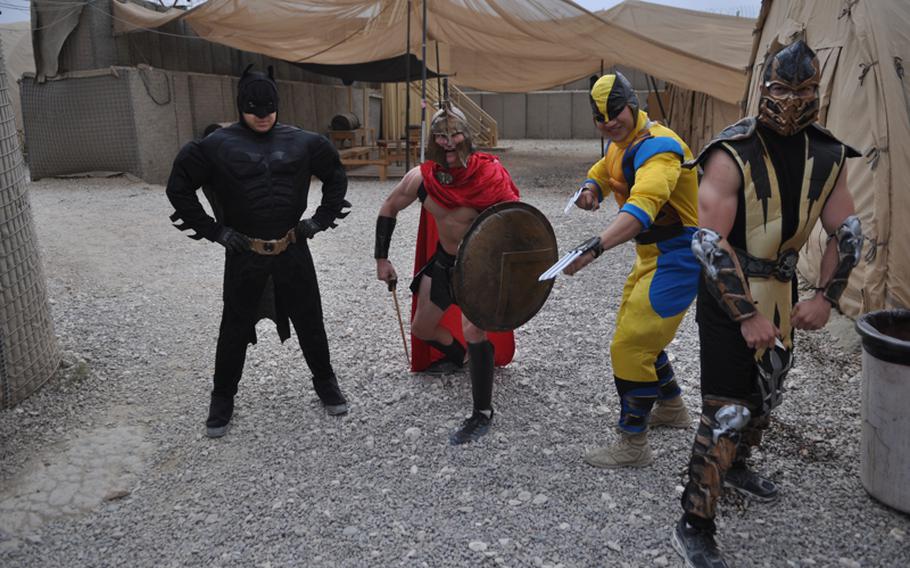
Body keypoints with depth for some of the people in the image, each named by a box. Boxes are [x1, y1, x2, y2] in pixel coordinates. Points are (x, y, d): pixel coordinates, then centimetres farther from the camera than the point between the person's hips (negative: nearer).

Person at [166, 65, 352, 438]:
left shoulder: (300, 142, 0)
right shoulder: (218, 145, -7)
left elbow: (336, 175, 13)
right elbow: (178, 186, -1)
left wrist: (322, 219, 5)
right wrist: (212, 230, -4)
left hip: (293, 251, 2)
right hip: (243, 255, -1)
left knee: (310, 321, 12)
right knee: (235, 327, 12)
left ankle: (325, 382, 33)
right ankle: (223, 398, 29)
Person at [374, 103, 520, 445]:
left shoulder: (489, 174, -24)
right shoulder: (420, 178, -15)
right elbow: (388, 211, 1)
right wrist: (381, 259, 2)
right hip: (443, 262, 5)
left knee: (472, 329, -25)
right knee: (421, 329, 18)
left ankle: (483, 413, -6)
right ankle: (459, 356, 52)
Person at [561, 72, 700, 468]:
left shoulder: (657, 146, -24)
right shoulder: (619, 144, 7)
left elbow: (643, 205, -41)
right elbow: (599, 174, 22)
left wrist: (595, 247, -54)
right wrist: (590, 191, -5)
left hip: (677, 258, -10)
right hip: (651, 256, 10)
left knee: (630, 346, -12)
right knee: (636, 333, 22)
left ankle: (632, 445, 2)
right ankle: (671, 409, 42)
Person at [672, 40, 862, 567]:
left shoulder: (827, 156, 0)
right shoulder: (732, 155, -19)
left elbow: (848, 233, 8)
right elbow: (710, 242, -22)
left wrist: (826, 297, -2)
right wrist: (747, 316, -23)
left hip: (782, 292, 7)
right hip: (730, 297, -7)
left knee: (766, 395, 22)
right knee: (726, 411, -8)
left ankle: (734, 464, 49)